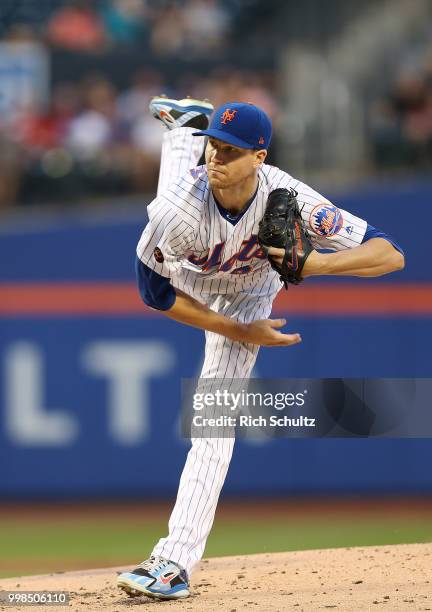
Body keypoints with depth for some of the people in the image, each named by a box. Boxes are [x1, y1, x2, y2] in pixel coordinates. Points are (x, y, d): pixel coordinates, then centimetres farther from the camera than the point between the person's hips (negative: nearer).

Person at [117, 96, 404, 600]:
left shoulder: (287, 198, -44)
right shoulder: (180, 210, -45)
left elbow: (392, 255, -43)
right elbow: (156, 293, -26)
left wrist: (319, 262, -60)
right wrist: (239, 332, -28)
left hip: (248, 293, -1)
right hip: (183, 274, 1)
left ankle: (175, 562, -12)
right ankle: (185, 123, 70)